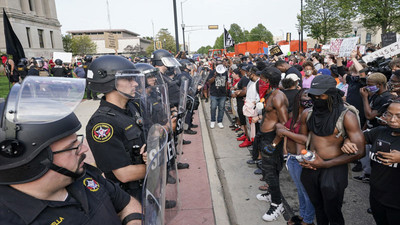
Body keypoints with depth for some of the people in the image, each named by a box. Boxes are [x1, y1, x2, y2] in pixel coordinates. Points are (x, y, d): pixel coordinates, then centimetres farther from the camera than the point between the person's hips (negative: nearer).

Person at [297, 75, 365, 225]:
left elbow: (359, 151, -16)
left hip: (333, 168, -4)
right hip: (310, 167, 5)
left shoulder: (346, 115, -13)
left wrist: (325, 164, -19)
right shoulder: (307, 114, 3)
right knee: (318, 207, 22)